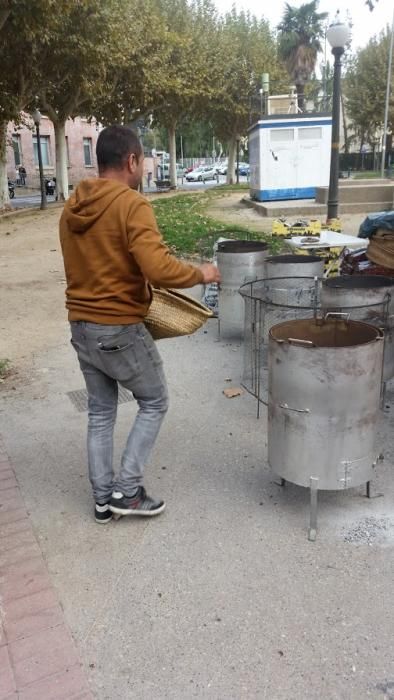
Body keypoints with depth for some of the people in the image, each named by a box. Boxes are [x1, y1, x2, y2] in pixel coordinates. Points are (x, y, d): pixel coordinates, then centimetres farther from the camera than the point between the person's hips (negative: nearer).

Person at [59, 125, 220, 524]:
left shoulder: (72, 207, 8)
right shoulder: (131, 205, -17)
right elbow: (158, 268, -27)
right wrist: (199, 274, -11)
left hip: (81, 326, 8)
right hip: (119, 329, -7)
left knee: (100, 412, 17)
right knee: (154, 403, 12)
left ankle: (103, 498, 25)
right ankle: (126, 490, 14)